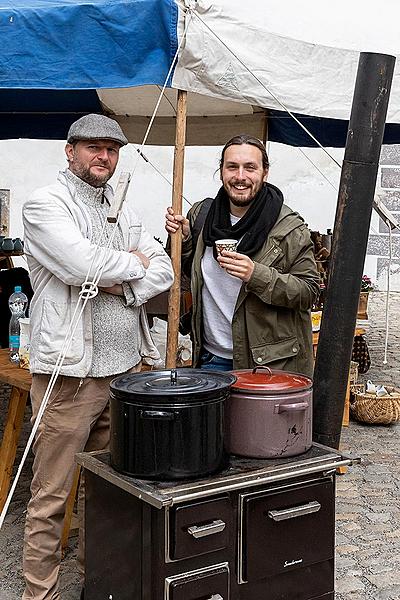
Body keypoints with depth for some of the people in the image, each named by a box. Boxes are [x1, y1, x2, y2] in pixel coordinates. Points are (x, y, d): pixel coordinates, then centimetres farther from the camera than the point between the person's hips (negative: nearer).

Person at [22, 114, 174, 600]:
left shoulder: (123, 210, 17)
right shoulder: (45, 204, -5)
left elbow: (163, 270, 9)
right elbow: (82, 265, -20)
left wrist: (122, 285, -10)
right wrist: (132, 263, -3)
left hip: (124, 368, 7)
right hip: (69, 372, -6)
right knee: (51, 498, 1)